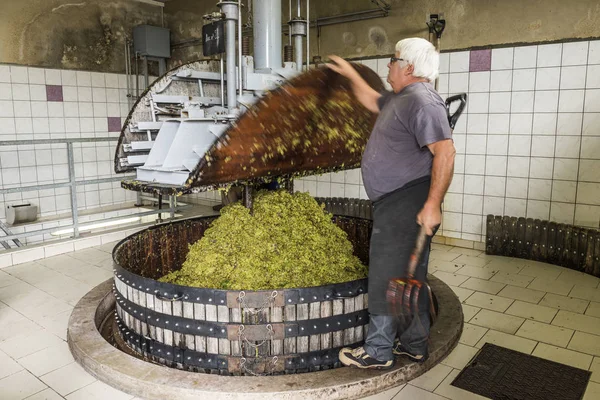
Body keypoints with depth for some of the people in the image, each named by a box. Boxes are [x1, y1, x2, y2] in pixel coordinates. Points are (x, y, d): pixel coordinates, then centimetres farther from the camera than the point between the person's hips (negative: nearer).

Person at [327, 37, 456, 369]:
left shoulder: (421, 101, -15)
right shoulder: (400, 98, 18)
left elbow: (445, 152, -25)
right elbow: (373, 101, 39)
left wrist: (433, 204, -29)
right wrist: (350, 74, 39)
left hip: (406, 205, -11)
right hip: (397, 203, 11)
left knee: (387, 278, -3)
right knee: (410, 277, 16)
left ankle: (378, 352, 9)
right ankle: (414, 344, 28)